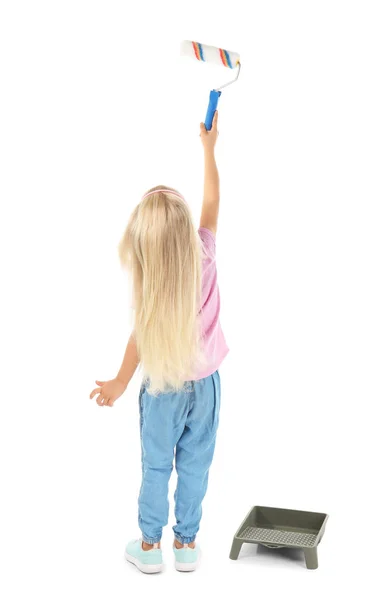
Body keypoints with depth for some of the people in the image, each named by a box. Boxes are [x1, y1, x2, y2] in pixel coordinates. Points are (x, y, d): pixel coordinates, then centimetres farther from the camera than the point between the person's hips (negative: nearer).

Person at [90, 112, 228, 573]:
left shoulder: (147, 278, -19)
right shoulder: (204, 256, -14)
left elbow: (141, 335, -12)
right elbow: (212, 201, 0)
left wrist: (120, 382, 2)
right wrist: (208, 146, 11)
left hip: (163, 388, -2)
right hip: (204, 383, 2)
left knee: (156, 468, 14)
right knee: (195, 466, 15)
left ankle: (150, 547, 28)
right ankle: (186, 544, 29)